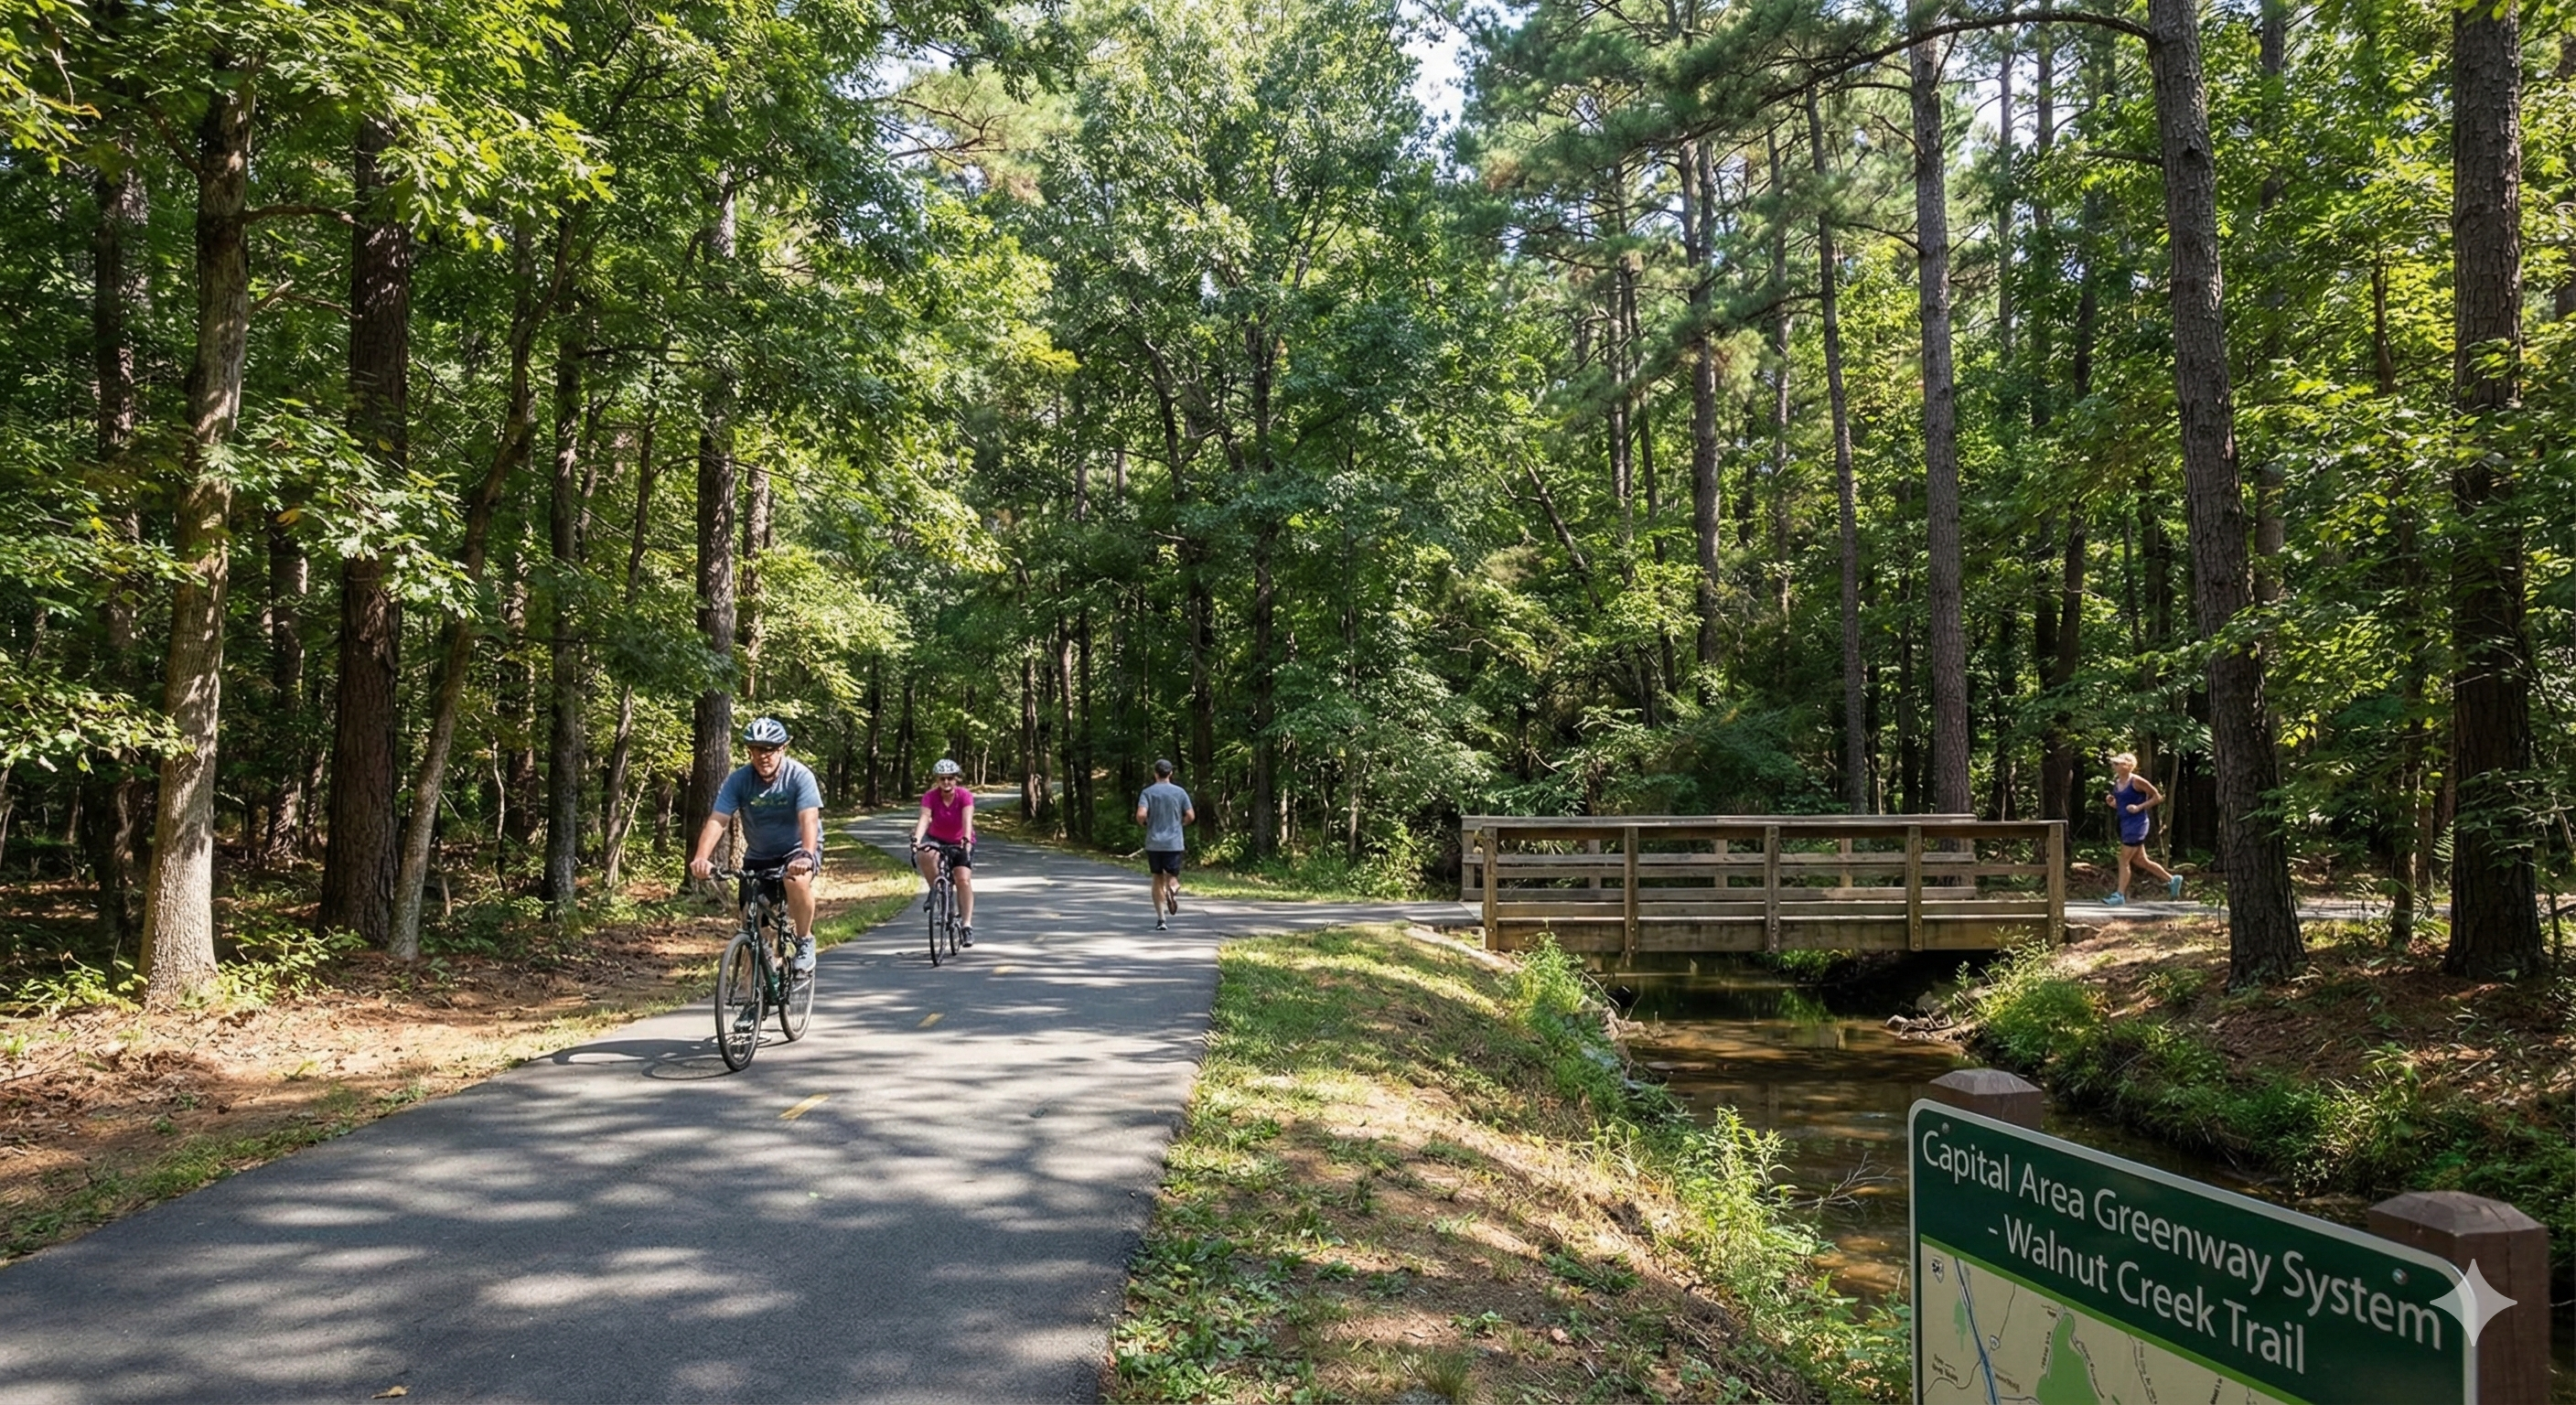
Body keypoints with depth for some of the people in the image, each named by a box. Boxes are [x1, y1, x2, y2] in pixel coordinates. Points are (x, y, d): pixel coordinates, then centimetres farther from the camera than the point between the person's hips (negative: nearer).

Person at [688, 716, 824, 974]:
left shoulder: (799, 776, -20)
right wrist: (702, 858, -40)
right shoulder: (738, 781, -14)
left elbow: (809, 819, -31)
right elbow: (716, 821, -23)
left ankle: (805, 942, -15)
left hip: (797, 849, -3)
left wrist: (807, 856, -50)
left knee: (798, 881, -36)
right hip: (758, 856, 3)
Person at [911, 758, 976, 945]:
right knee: (924, 855, -34)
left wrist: (966, 840, -51)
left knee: (963, 879, -20)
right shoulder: (930, 797, -16)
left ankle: (967, 925, -15)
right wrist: (916, 839, -49)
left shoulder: (965, 796, -19)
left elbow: (967, 820, -33)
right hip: (937, 841, 1)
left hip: (960, 843, -1)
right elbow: (924, 818, -31)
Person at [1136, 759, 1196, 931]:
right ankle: (1173, 889, -30)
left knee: (1158, 879, 10)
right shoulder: (1179, 792, 1)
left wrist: (1144, 824, 7)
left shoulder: (1148, 792, -2)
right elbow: (1191, 816, -1)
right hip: (1174, 843, 0)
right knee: (1172, 876, 7)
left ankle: (1161, 919, 6)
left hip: (1153, 843, 0)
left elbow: (1141, 815, -15)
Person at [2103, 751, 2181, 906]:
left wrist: (2139, 807, -18)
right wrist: (2111, 802, -1)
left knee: (2124, 860, -7)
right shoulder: (2117, 783, 9)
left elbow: (2158, 797, -9)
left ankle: (2120, 895, -2)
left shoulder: (2136, 781, -13)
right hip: (2126, 824, 9)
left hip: (2137, 824, -9)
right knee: (2140, 860, 16)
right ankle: (2172, 879, 31)